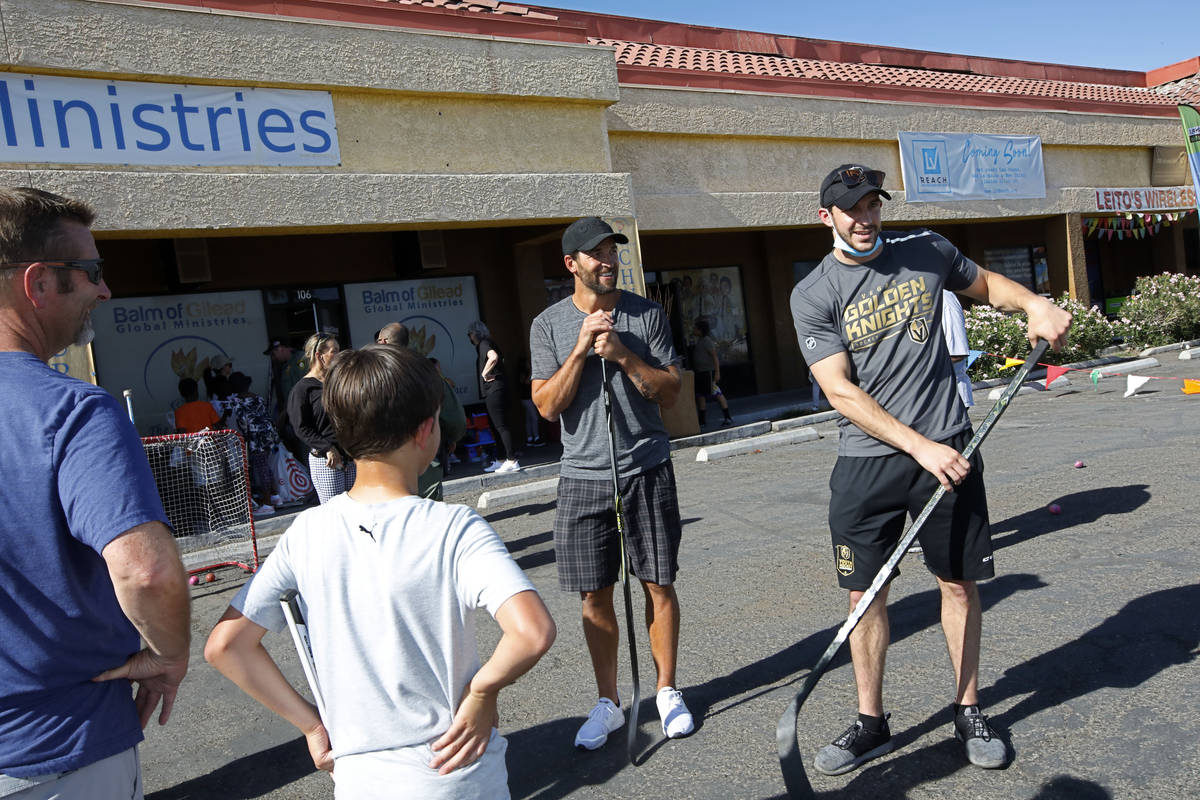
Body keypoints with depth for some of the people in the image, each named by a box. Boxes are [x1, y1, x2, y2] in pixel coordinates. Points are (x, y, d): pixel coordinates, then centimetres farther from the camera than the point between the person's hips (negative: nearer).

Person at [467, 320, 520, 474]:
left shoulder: (484, 344, -10)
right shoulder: (483, 345, 19)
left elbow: (493, 358, -30)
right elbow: (499, 358, 33)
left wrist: (485, 373, -18)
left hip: (494, 389, -10)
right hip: (492, 390, 10)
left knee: (501, 426, -9)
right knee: (496, 426, 14)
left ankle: (512, 461, -8)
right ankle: (501, 460, 21)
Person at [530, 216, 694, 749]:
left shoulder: (647, 314, 4)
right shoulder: (549, 324, 3)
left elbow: (671, 392, 0)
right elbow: (547, 406, -4)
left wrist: (623, 355, -13)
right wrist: (581, 348, -13)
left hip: (647, 470, 0)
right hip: (583, 477, 0)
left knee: (658, 585, 6)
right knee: (594, 595, 6)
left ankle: (667, 691, 25)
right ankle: (608, 703, 23)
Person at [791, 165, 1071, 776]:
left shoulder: (927, 250, 5)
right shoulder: (812, 297, -4)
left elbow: (985, 284, 24)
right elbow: (840, 391, -12)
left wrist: (1034, 304, 2)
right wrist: (920, 447, -19)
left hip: (947, 450, 2)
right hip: (866, 461, -1)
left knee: (959, 583, 9)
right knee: (864, 593, 4)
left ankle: (968, 712, 28)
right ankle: (871, 724, 22)